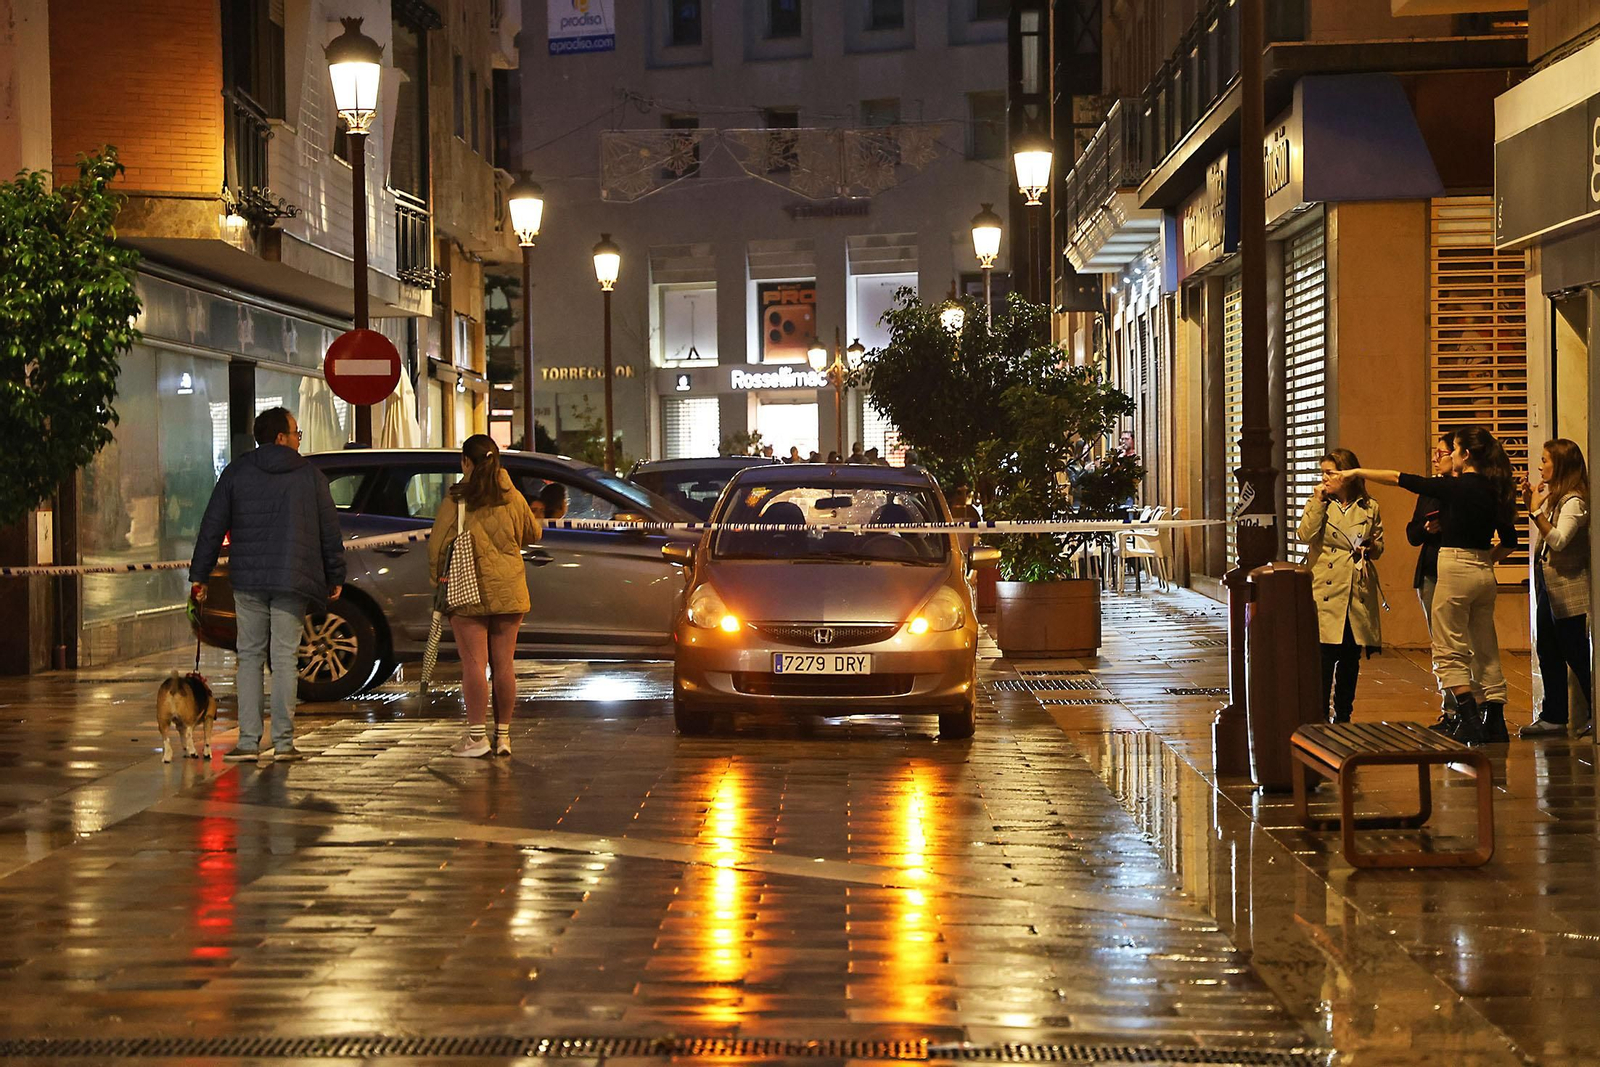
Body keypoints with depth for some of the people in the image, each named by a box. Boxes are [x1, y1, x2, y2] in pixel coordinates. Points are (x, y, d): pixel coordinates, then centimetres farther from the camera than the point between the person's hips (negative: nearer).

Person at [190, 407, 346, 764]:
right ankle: (283, 741, -1)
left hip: (248, 580, 1)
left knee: (250, 657, 7)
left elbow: (212, 527, 4)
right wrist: (335, 577, 14)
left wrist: (199, 574, 8)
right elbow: (330, 530, 6)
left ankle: (249, 741, 1)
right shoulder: (309, 474, 4)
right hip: (293, 580, -1)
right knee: (285, 657, 1)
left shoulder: (236, 473, 6)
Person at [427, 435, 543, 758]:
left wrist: (438, 577, 10)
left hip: (468, 591, -4)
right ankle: (502, 734, 13)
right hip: (508, 591, 4)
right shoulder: (512, 499, 2)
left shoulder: (456, 503, -9)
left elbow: (437, 546, -5)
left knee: (474, 663, -2)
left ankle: (477, 735, -3)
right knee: (504, 664, 7)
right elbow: (532, 533, 17)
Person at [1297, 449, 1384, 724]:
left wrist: (1370, 548, -5)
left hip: (1358, 595, 3)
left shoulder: (1370, 508, 9)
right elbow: (1304, 535, -12)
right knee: (1325, 657, -7)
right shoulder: (1319, 505, 5)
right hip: (1325, 594, -2)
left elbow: (1379, 546, 17)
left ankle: (1343, 717, 19)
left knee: (1351, 660, 8)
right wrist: (1318, 501, -10)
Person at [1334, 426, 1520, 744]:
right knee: (1485, 650, 11)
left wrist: (1357, 472, 1)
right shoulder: (1494, 490, 7)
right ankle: (1494, 723, 11)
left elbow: (1401, 479, -7)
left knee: (1449, 651, -1)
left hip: (1455, 571, -7)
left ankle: (1470, 721, -9)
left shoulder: (1455, 487, -13)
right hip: (1484, 573, 7)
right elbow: (1509, 542, 12)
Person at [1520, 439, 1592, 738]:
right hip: (1548, 588, 10)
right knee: (1548, 652, 10)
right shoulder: (1553, 497, 12)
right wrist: (1530, 504, 8)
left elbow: (1558, 540, -25)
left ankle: (1596, 714, 6)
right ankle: (1554, 717, 15)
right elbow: (1543, 535, 19)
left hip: (1568, 591, -10)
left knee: (1577, 655, -3)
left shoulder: (1574, 501, -16)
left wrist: (1536, 510, -24)